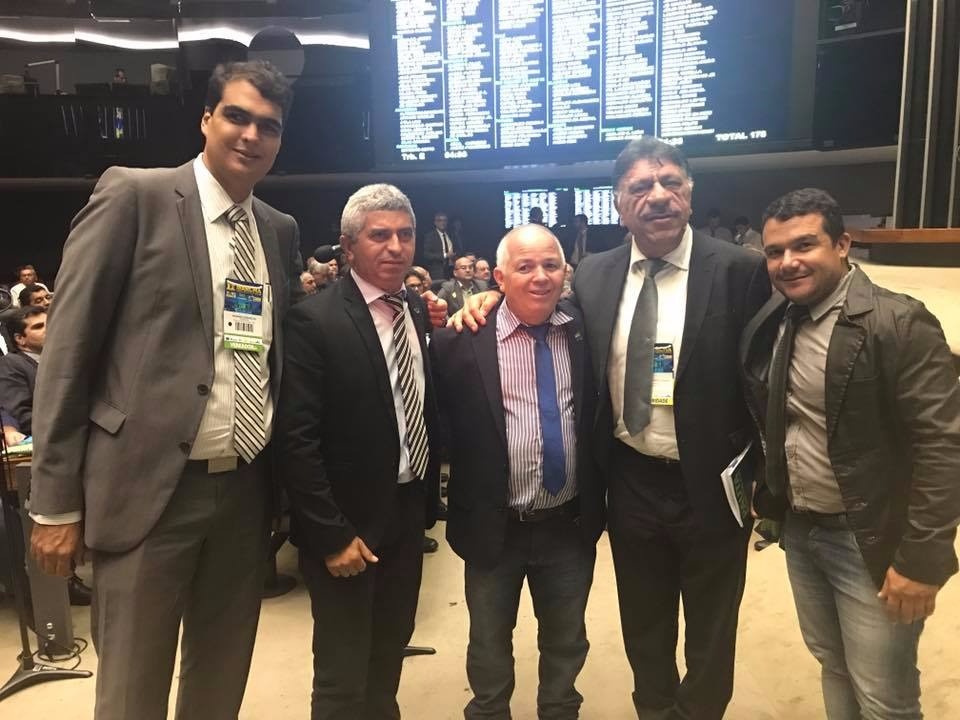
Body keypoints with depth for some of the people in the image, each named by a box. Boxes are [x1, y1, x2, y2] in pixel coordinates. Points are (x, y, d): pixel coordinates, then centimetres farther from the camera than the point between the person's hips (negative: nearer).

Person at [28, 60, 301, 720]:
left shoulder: (282, 231, 11)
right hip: (149, 486, -5)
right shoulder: (134, 195, -4)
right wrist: (56, 498, -8)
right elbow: (70, 345, -7)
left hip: (247, 490, 5)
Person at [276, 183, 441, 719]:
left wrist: (429, 500, 8)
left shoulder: (419, 310, 4)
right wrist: (331, 534, -18)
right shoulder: (315, 320, -16)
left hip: (409, 516, 6)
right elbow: (297, 440, -18)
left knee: (389, 661, 23)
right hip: (348, 525, -6)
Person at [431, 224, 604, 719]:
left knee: (567, 643, 23)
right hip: (494, 526, -2)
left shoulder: (585, 330, -2)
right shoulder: (462, 340, -13)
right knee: (489, 646, 20)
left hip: (570, 525, 3)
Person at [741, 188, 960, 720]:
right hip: (798, 531, 6)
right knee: (832, 666, 22)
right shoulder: (769, 325, 2)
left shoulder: (899, 324, -18)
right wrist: (767, 495, 7)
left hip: (871, 542, -6)